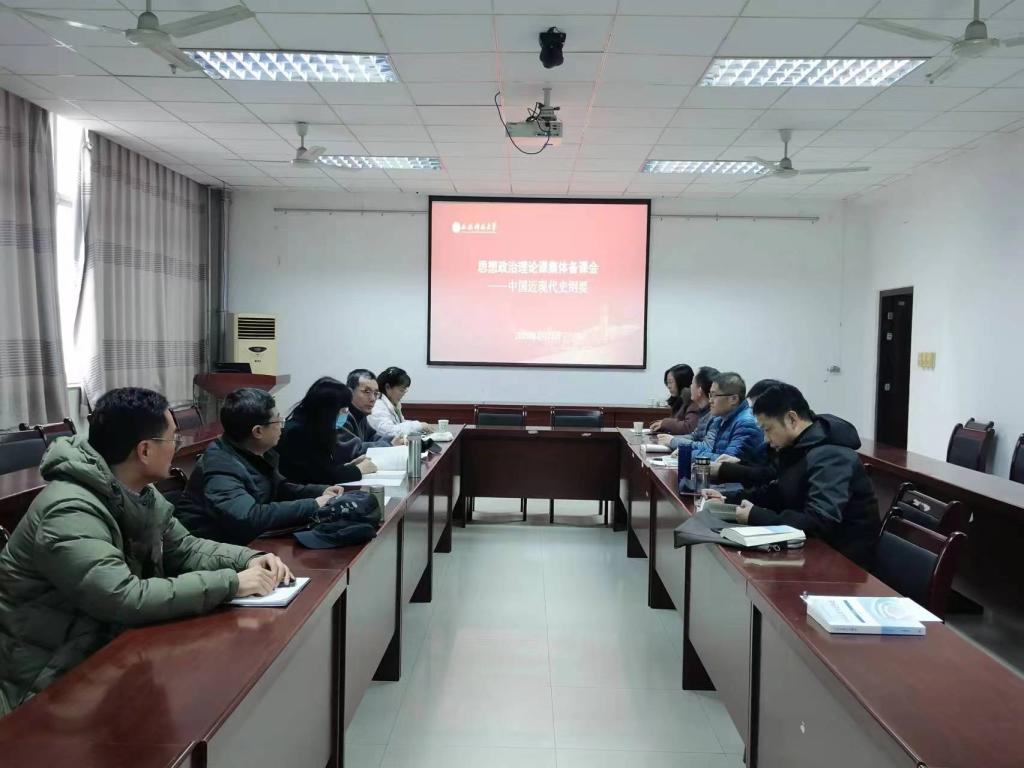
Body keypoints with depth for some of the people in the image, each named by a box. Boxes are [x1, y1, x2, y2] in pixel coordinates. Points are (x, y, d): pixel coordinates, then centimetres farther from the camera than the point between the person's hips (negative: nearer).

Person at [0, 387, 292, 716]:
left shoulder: (141, 495, 1)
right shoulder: (70, 512, -29)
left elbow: (184, 548, 9)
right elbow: (125, 600, -37)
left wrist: (248, 559, -10)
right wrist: (230, 583, -32)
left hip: (105, 647, 8)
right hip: (47, 680, -8)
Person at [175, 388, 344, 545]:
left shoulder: (260, 453, 1)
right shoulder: (220, 467, -26)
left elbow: (278, 489, 18)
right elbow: (248, 518, -38)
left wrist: (321, 491, 1)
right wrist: (312, 506, -30)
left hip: (243, 541, 8)